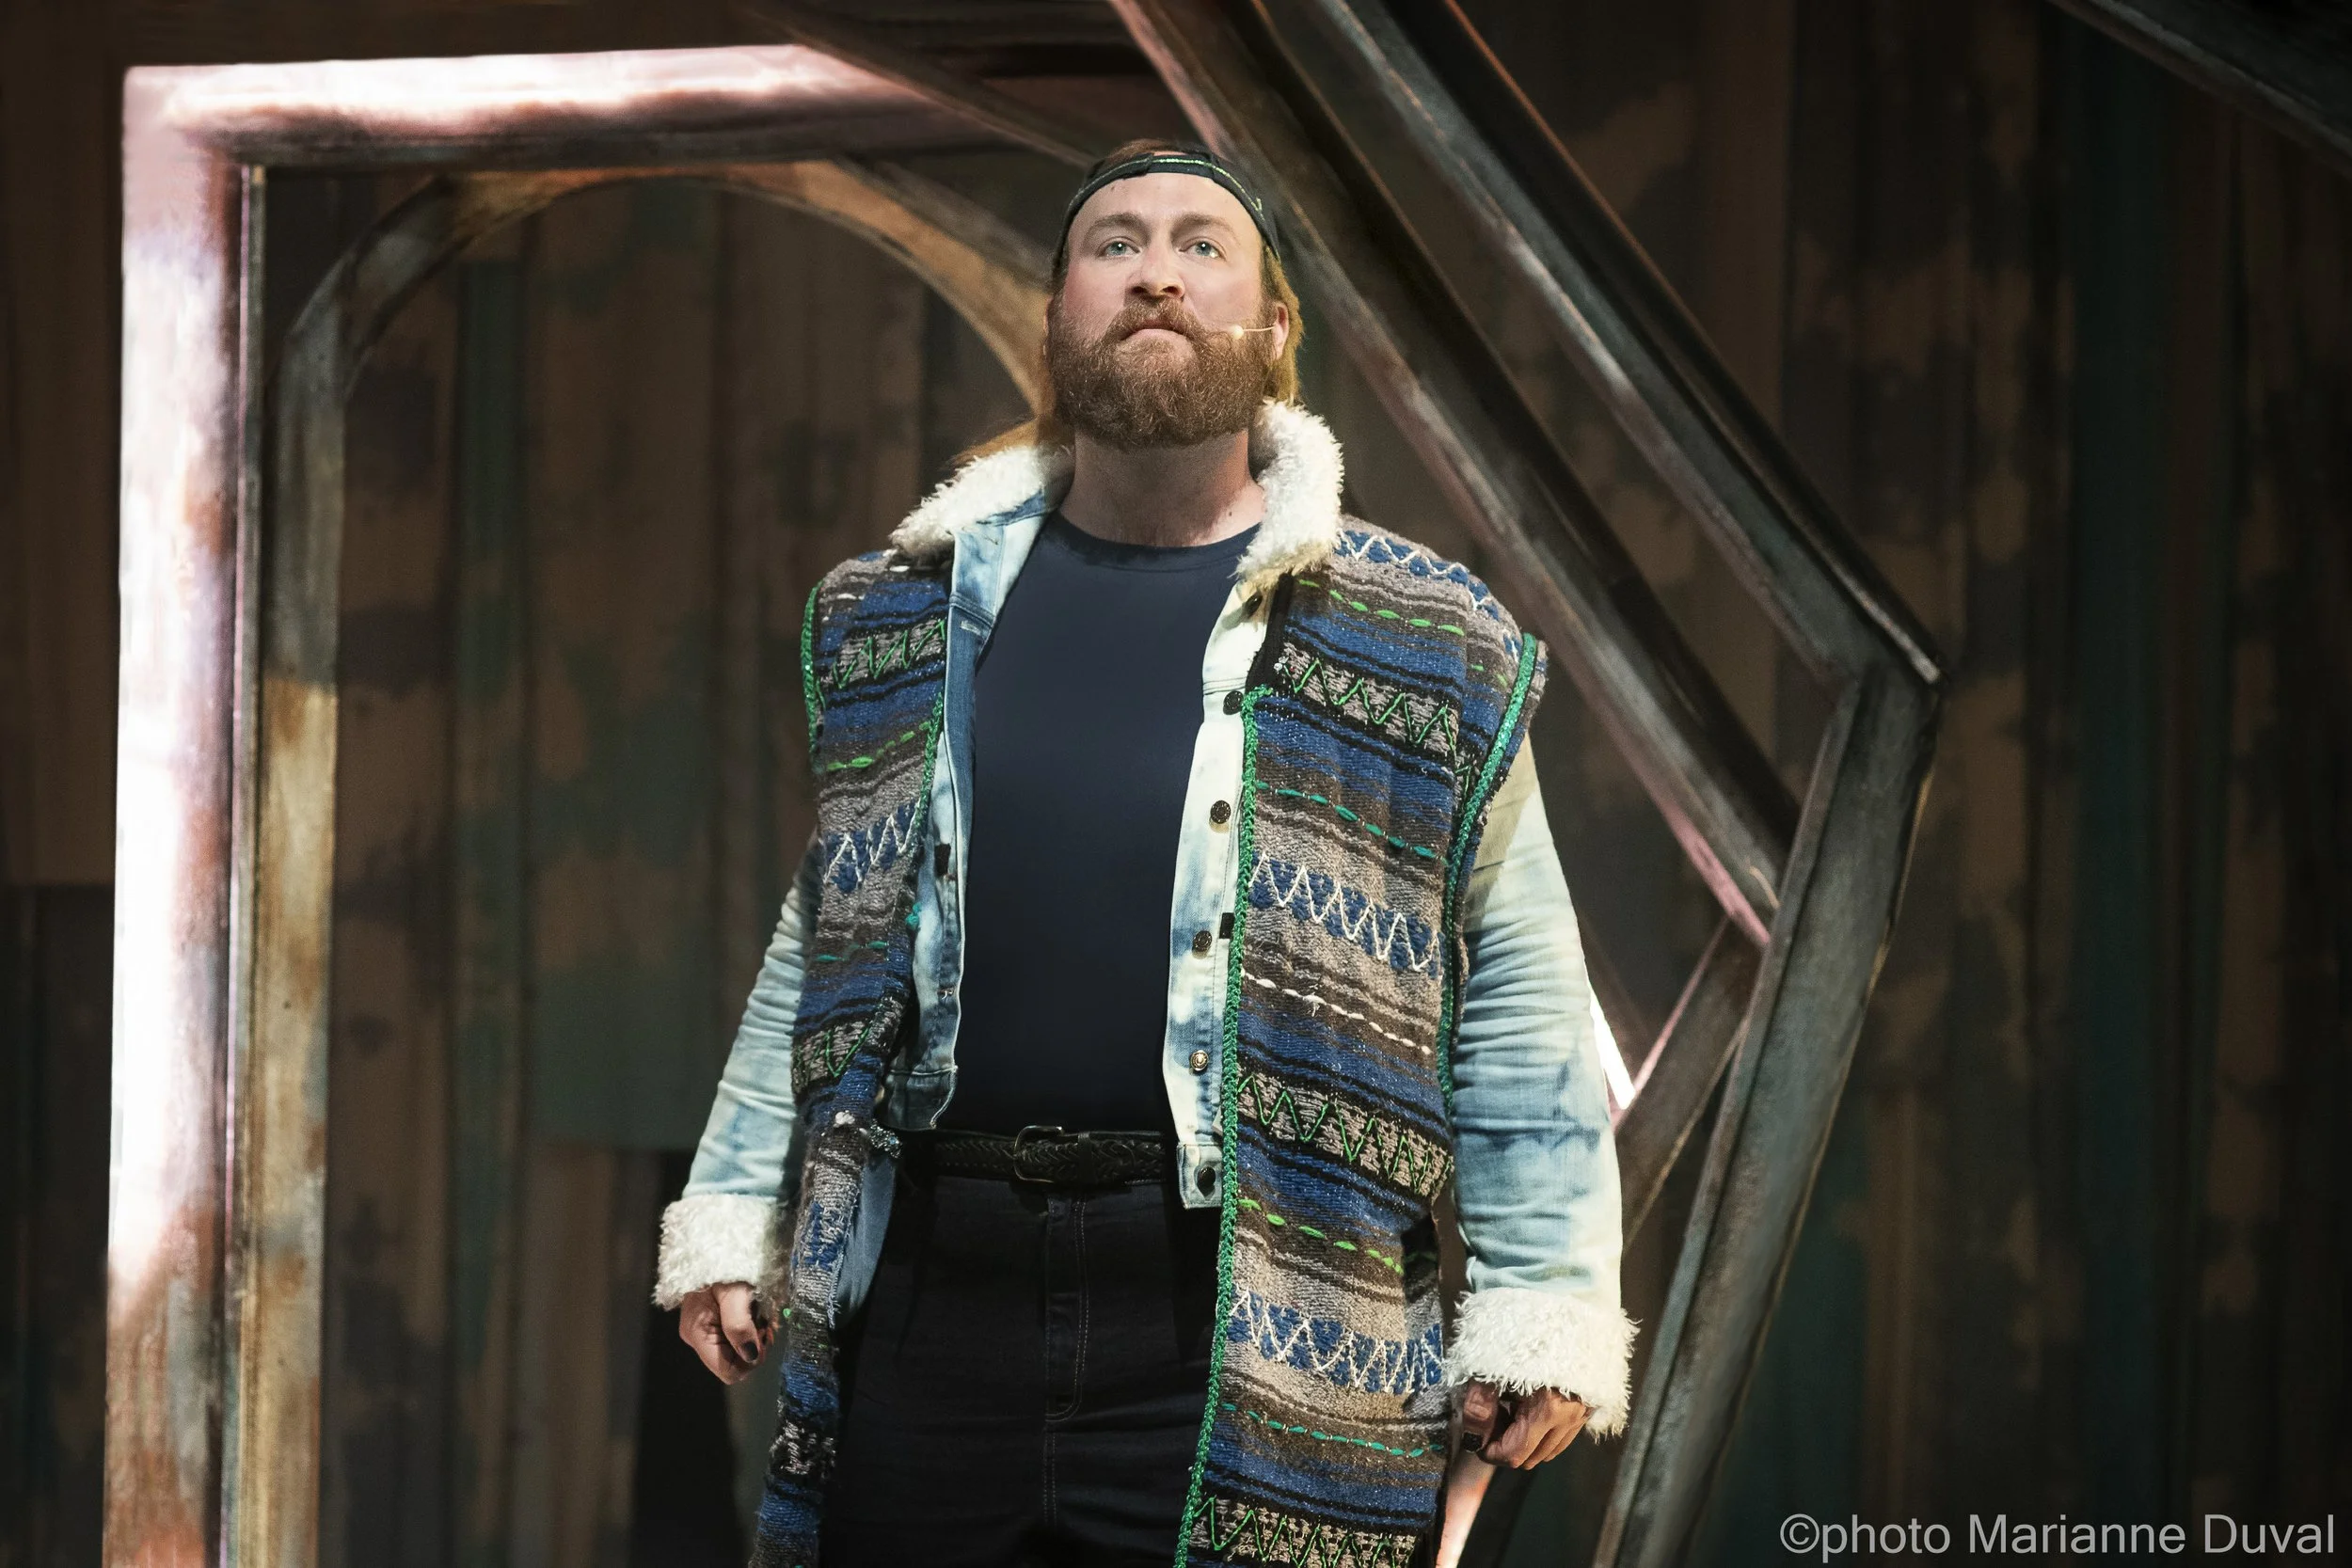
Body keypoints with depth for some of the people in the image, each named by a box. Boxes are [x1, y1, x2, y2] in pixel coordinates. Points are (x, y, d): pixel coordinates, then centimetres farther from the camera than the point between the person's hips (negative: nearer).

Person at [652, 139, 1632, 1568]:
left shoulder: (1424, 647, 4)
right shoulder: (908, 619, 14)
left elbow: (1517, 1008, 3)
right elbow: (827, 952, 19)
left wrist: (1547, 1308, -3)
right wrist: (732, 1213, 13)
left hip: (1257, 1346, -3)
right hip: (930, 1302, 3)